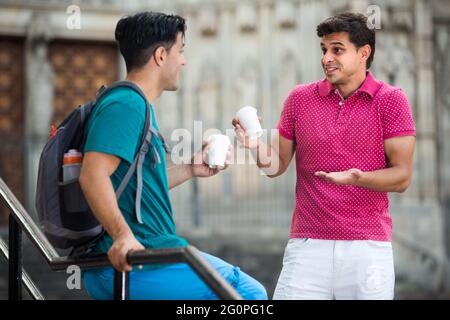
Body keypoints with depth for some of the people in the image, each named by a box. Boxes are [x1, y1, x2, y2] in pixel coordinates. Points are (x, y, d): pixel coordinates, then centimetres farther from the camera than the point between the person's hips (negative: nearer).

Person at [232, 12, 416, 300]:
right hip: (307, 246, 2)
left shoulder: (390, 100, -1)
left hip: (367, 249, -2)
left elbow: (402, 177, -5)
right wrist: (257, 147, -10)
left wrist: (357, 178, -23)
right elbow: (277, 165, 12)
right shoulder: (300, 98, 7)